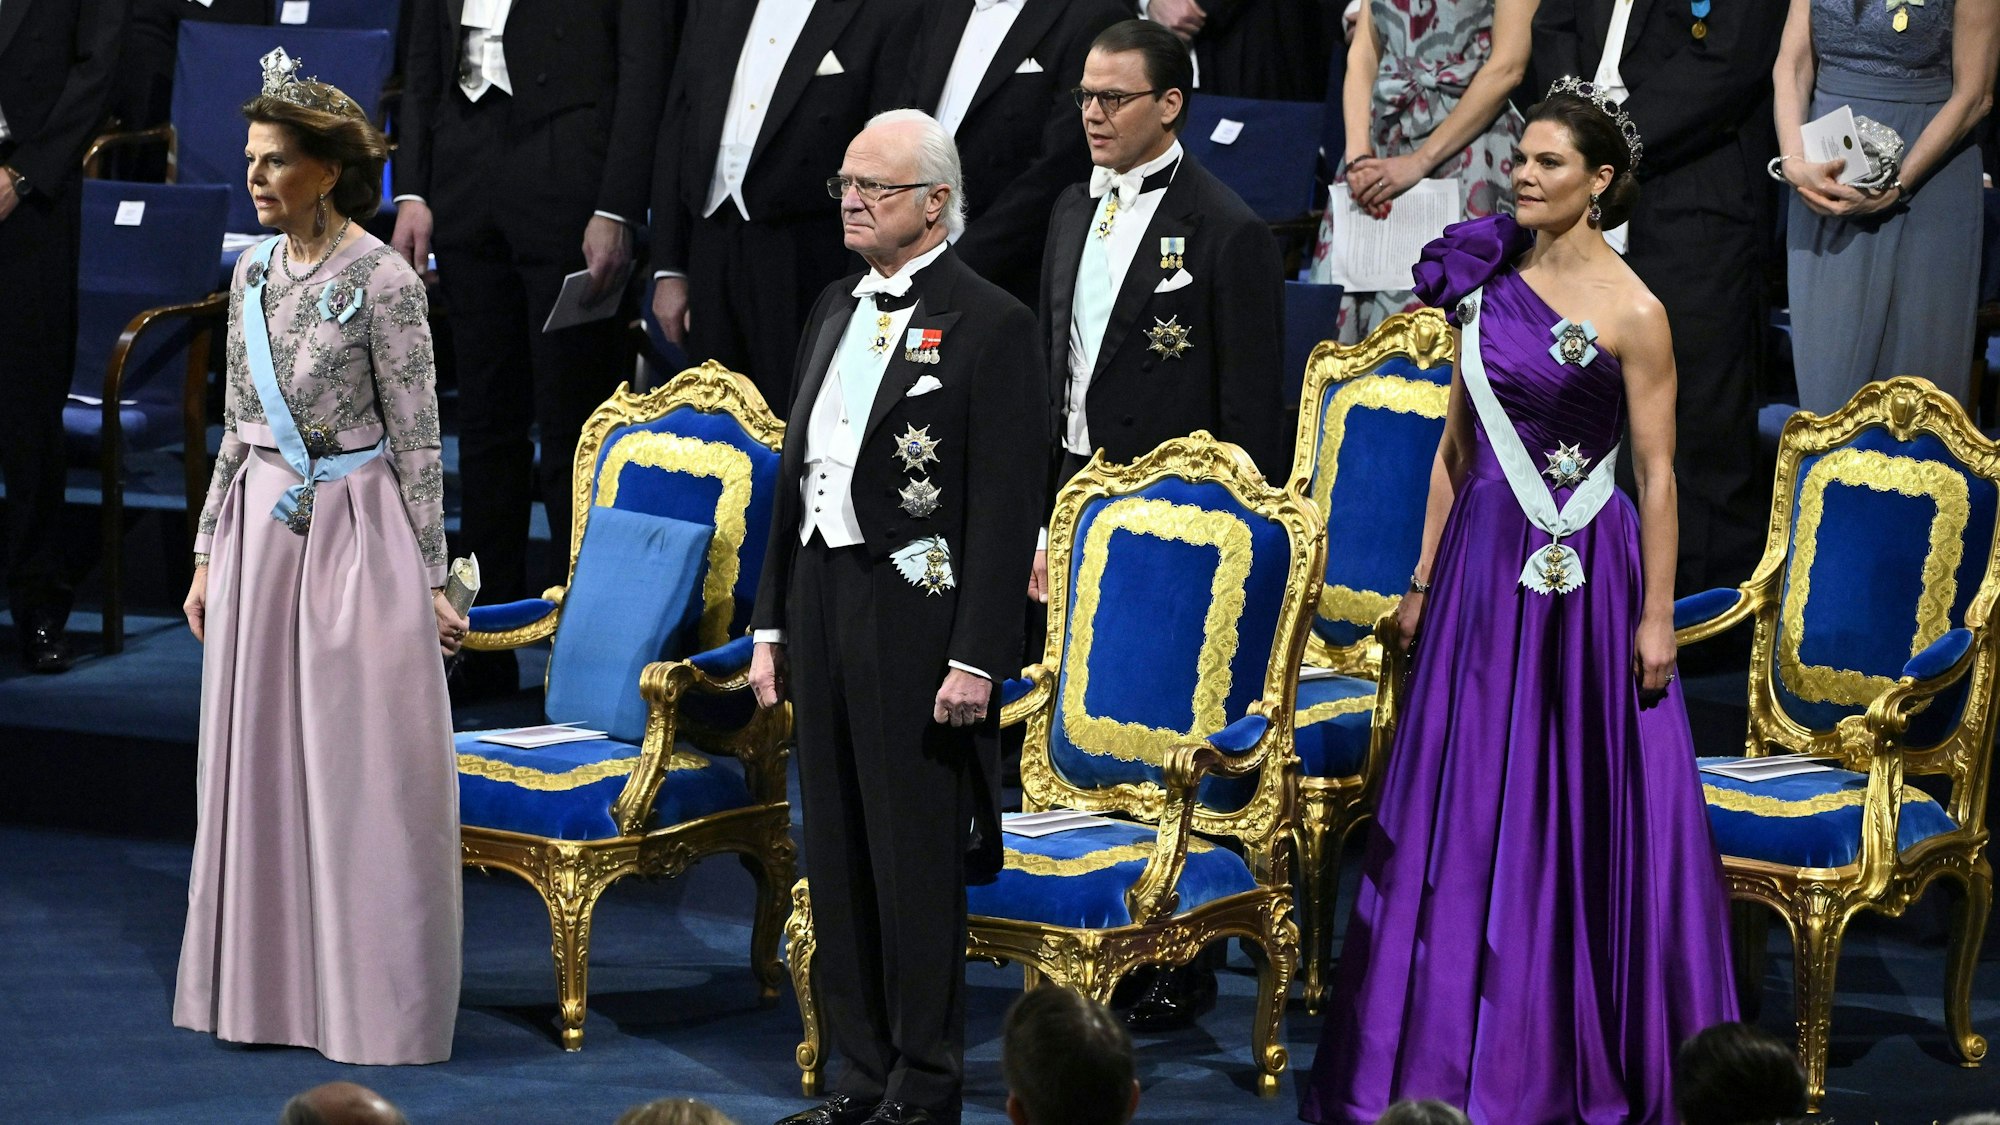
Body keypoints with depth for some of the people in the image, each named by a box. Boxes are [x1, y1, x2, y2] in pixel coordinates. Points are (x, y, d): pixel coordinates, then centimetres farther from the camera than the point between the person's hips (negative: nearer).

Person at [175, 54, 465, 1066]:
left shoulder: (381, 279, -12)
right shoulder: (252, 274, 7)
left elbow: (417, 437, -10)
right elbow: (237, 426, 14)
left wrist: (431, 580, -9)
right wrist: (209, 553, 13)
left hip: (355, 532, -6)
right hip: (263, 529, 6)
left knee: (362, 770, 0)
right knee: (260, 762, 9)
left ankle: (369, 994, 10)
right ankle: (272, 982, 19)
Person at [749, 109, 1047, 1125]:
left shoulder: (989, 325, -8)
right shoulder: (834, 311, 14)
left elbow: (1007, 507, -12)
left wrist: (977, 659, -17)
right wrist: (772, 626, 14)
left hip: (916, 613, -7)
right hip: (821, 598, 7)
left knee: (915, 858, -1)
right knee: (835, 852, 10)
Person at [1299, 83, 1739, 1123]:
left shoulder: (1630, 311, -10)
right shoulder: (1488, 281, 6)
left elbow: (1657, 474, -9)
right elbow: (1456, 442, 11)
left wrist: (1657, 615, -11)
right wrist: (1424, 579, 11)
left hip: (1581, 569, -5)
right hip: (1484, 557, 5)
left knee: (1579, 805, 3)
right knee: (1464, 806, 9)